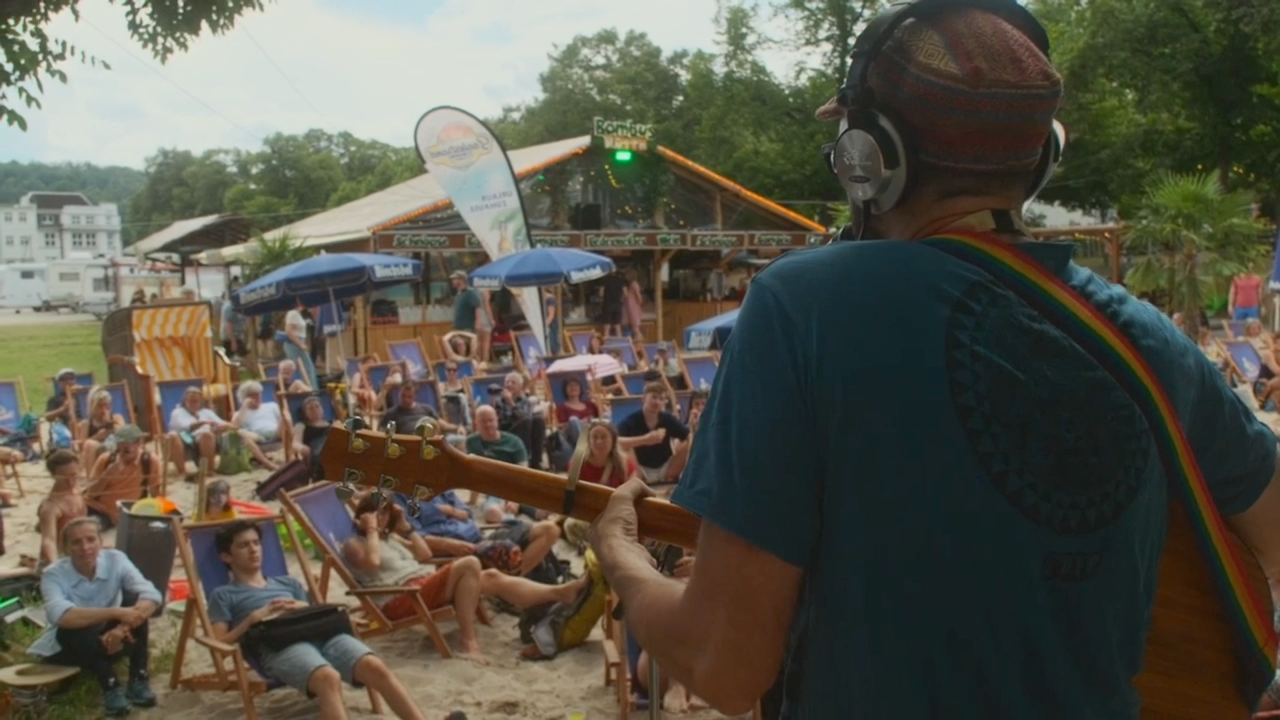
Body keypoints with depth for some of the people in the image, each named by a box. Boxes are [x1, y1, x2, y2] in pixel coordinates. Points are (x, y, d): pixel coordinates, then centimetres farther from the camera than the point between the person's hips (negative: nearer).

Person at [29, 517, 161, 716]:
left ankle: (138, 681, -20)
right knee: (74, 628, -36)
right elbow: (61, 616, -44)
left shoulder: (115, 559, -17)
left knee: (136, 604, -25)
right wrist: (116, 613, -51)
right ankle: (110, 687, -25)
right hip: (68, 646, -3)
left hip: (107, 639, 3)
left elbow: (151, 595, -28)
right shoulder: (54, 575, -24)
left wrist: (123, 626, -46)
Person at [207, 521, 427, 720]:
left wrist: (305, 608, 6)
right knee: (328, 677, -39)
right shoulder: (223, 595, 23)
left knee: (375, 666, -27)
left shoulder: (287, 582, 36)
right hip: (279, 646, -4)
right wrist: (254, 617, -1)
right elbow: (219, 645, 10)